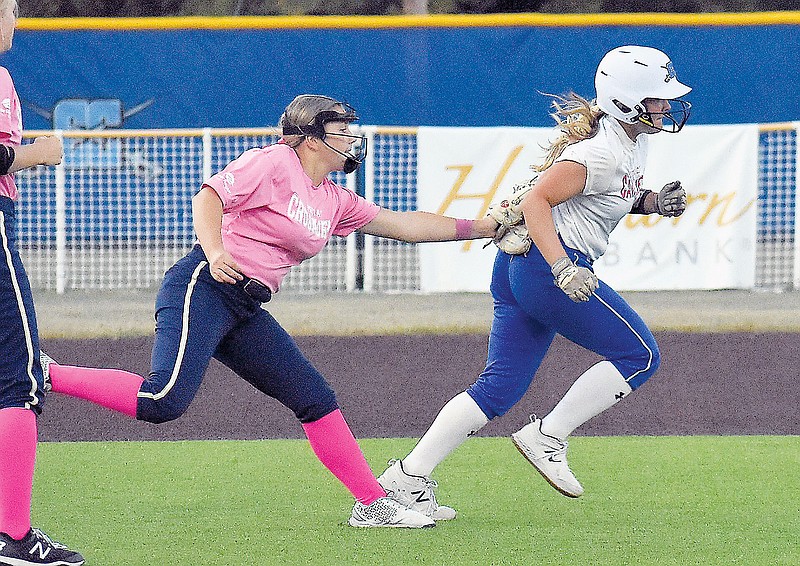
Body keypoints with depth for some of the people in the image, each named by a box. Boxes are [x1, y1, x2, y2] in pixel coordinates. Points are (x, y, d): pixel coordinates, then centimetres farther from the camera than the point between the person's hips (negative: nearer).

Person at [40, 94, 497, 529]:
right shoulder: (274, 163, -6)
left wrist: (481, 227, 20)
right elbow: (208, 197, -15)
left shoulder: (335, 201, 18)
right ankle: (46, 374, -17)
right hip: (204, 290, -9)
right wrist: (214, 252, -33)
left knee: (317, 399, 6)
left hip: (246, 313, 9)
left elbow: (403, 225, 22)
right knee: (165, 401, -27)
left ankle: (373, 505, 13)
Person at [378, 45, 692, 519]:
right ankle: (548, 437, -2)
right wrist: (563, 268, -32)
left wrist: (652, 202, 8)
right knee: (639, 356, -3)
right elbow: (536, 200, -22)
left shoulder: (634, 143, 13)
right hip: (546, 264, -10)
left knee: (502, 386, 7)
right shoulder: (601, 152, -17)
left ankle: (408, 478, 2)